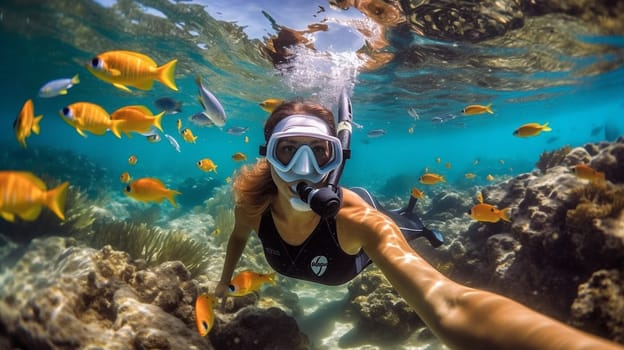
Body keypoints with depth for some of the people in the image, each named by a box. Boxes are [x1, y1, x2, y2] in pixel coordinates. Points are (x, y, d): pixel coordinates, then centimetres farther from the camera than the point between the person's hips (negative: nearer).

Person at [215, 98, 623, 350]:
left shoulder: (353, 216, -50)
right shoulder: (253, 205, -38)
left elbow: (447, 305, -67)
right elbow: (239, 236, -9)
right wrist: (225, 280, 10)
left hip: (357, 250, -3)